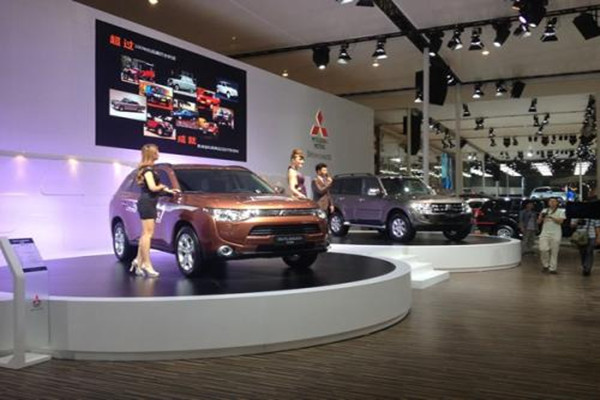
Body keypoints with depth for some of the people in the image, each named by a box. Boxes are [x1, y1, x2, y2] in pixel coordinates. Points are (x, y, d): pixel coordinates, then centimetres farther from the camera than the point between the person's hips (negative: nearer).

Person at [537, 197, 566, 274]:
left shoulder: (560, 211, 6)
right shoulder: (544, 211, 15)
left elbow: (560, 221, -9)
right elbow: (538, 222, 12)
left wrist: (551, 217, -20)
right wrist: (541, 217, -9)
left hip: (555, 234, -2)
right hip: (545, 233, 2)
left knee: (554, 252, -1)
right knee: (543, 249, -13)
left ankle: (552, 268, 4)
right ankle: (545, 265, 6)